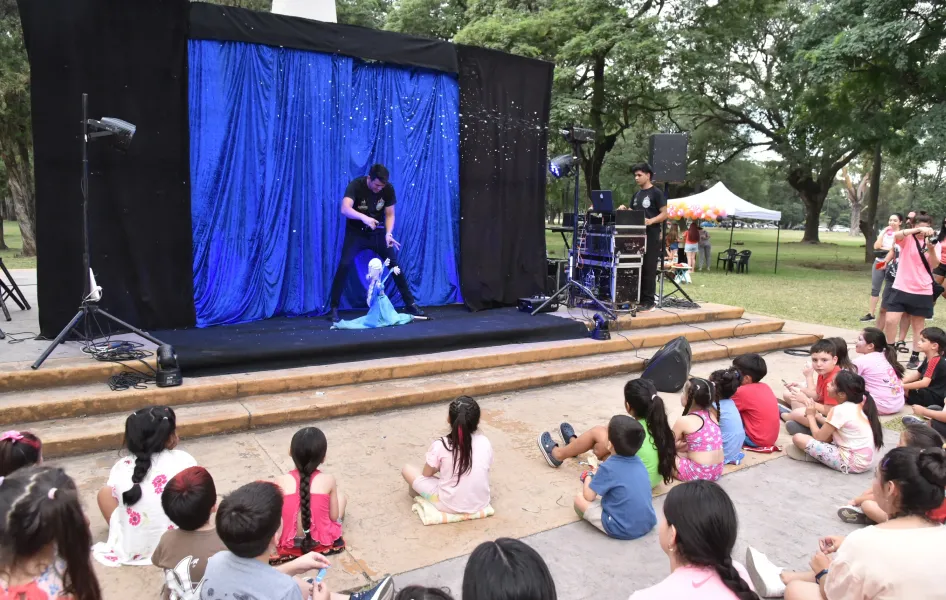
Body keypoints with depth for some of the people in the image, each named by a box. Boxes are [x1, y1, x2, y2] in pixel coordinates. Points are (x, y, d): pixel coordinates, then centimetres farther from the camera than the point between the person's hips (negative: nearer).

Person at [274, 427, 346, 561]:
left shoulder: (281, 481, -15)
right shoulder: (328, 480, -16)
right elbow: (334, 516, -7)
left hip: (289, 544, 1)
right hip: (322, 541, 0)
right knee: (341, 496, 22)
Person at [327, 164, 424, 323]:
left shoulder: (388, 189, -12)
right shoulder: (356, 185, -23)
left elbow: (390, 215, -5)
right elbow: (345, 209, -38)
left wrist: (388, 234, -23)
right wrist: (363, 217, -57)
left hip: (377, 232, 3)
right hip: (356, 232, -3)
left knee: (395, 265, 0)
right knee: (344, 265, -19)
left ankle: (410, 304, 11)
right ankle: (333, 308, -9)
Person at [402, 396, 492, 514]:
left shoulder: (440, 445, -18)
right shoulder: (485, 443, -8)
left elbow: (427, 473, -3)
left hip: (449, 506, -4)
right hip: (481, 504, 4)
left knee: (407, 469, 10)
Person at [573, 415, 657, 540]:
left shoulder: (608, 468, -16)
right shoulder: (639, 462, 2)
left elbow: (589, 496, -8)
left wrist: (589, 475, 11)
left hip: (622, 529, -7)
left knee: (580, 498, 0)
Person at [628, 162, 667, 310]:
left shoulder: (656, 193, -4)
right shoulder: (636, 195, 17)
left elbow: (664, 214, -8)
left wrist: (650, 221, -24)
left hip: (651, 237, -7)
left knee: (648, 269, -6)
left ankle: (649, 301, -2)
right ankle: (638, 299, 13)